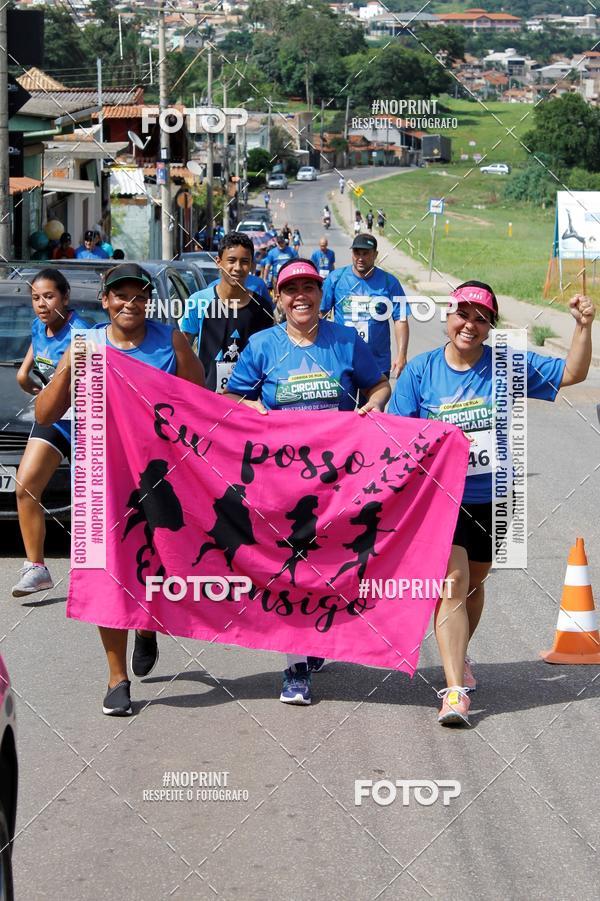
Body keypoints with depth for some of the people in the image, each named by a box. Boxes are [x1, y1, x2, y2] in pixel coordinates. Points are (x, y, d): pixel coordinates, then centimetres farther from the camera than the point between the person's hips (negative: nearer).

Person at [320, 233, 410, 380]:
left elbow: (400, 320, -3)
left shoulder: (389, 282, -2)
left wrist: (401, 355, -11)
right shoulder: (336, 278, -2)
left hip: (378, 364, 0)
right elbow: (321, 312, 2)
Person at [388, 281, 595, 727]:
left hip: (490, 496, 3)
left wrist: (584, 327, -18)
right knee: (452, 582, -15)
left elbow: (572, 373, -5)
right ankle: (455, 689, -17)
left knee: (475, 580, 19)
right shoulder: (421, 370, -5)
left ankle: (458, 658, 44)